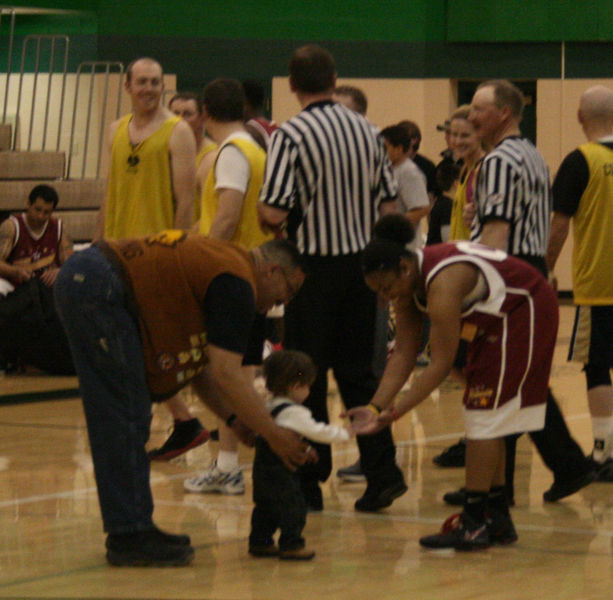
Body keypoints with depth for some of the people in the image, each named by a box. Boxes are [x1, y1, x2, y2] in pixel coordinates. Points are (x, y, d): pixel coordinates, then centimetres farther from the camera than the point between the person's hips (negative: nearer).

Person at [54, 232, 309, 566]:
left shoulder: (213, 263, 22)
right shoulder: (236, 284, -8)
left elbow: (197, 364, 24)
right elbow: (224, 373, -14)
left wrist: (233, 419, 17)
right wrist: (274, 435, -8)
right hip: (98, 288, -11)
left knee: (114, 422, 15)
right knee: (126, 418, -5)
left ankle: (128, 530, 20)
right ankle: (130, 538, -1)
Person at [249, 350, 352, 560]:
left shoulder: (268, 407, 11)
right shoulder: (294, 413, -17)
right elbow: (317, 432, -16)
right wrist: (343, 433, -3)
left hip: (263, 471, 9)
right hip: (282, 472, -9)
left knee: (265, 507, 17)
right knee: (292, 506, -4)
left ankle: (259, 542, 23)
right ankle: (290, 545, -4)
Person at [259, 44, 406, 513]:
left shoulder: (291, 136, -13)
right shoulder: (366, 130, 4)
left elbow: (273, 212, -19)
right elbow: (390, 206, 6)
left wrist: (271, 222, 4)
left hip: (315, 267, -5)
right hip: (361, 262, 5)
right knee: (358, 372, 12)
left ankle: (309, 484, 8)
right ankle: (382, 470, 3)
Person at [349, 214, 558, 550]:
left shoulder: (442, 283, -32)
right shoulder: (408, 283, -5)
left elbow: (441, 364, -31)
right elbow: (403, 355, -4)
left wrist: (395, 412, -31)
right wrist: (376, 406, -14)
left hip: (526, 315, -10)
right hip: (496, 322, 10)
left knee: (485, 416, -13)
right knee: (486, 419, 11)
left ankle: (473, 524, -13)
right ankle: (497, 519, 17)